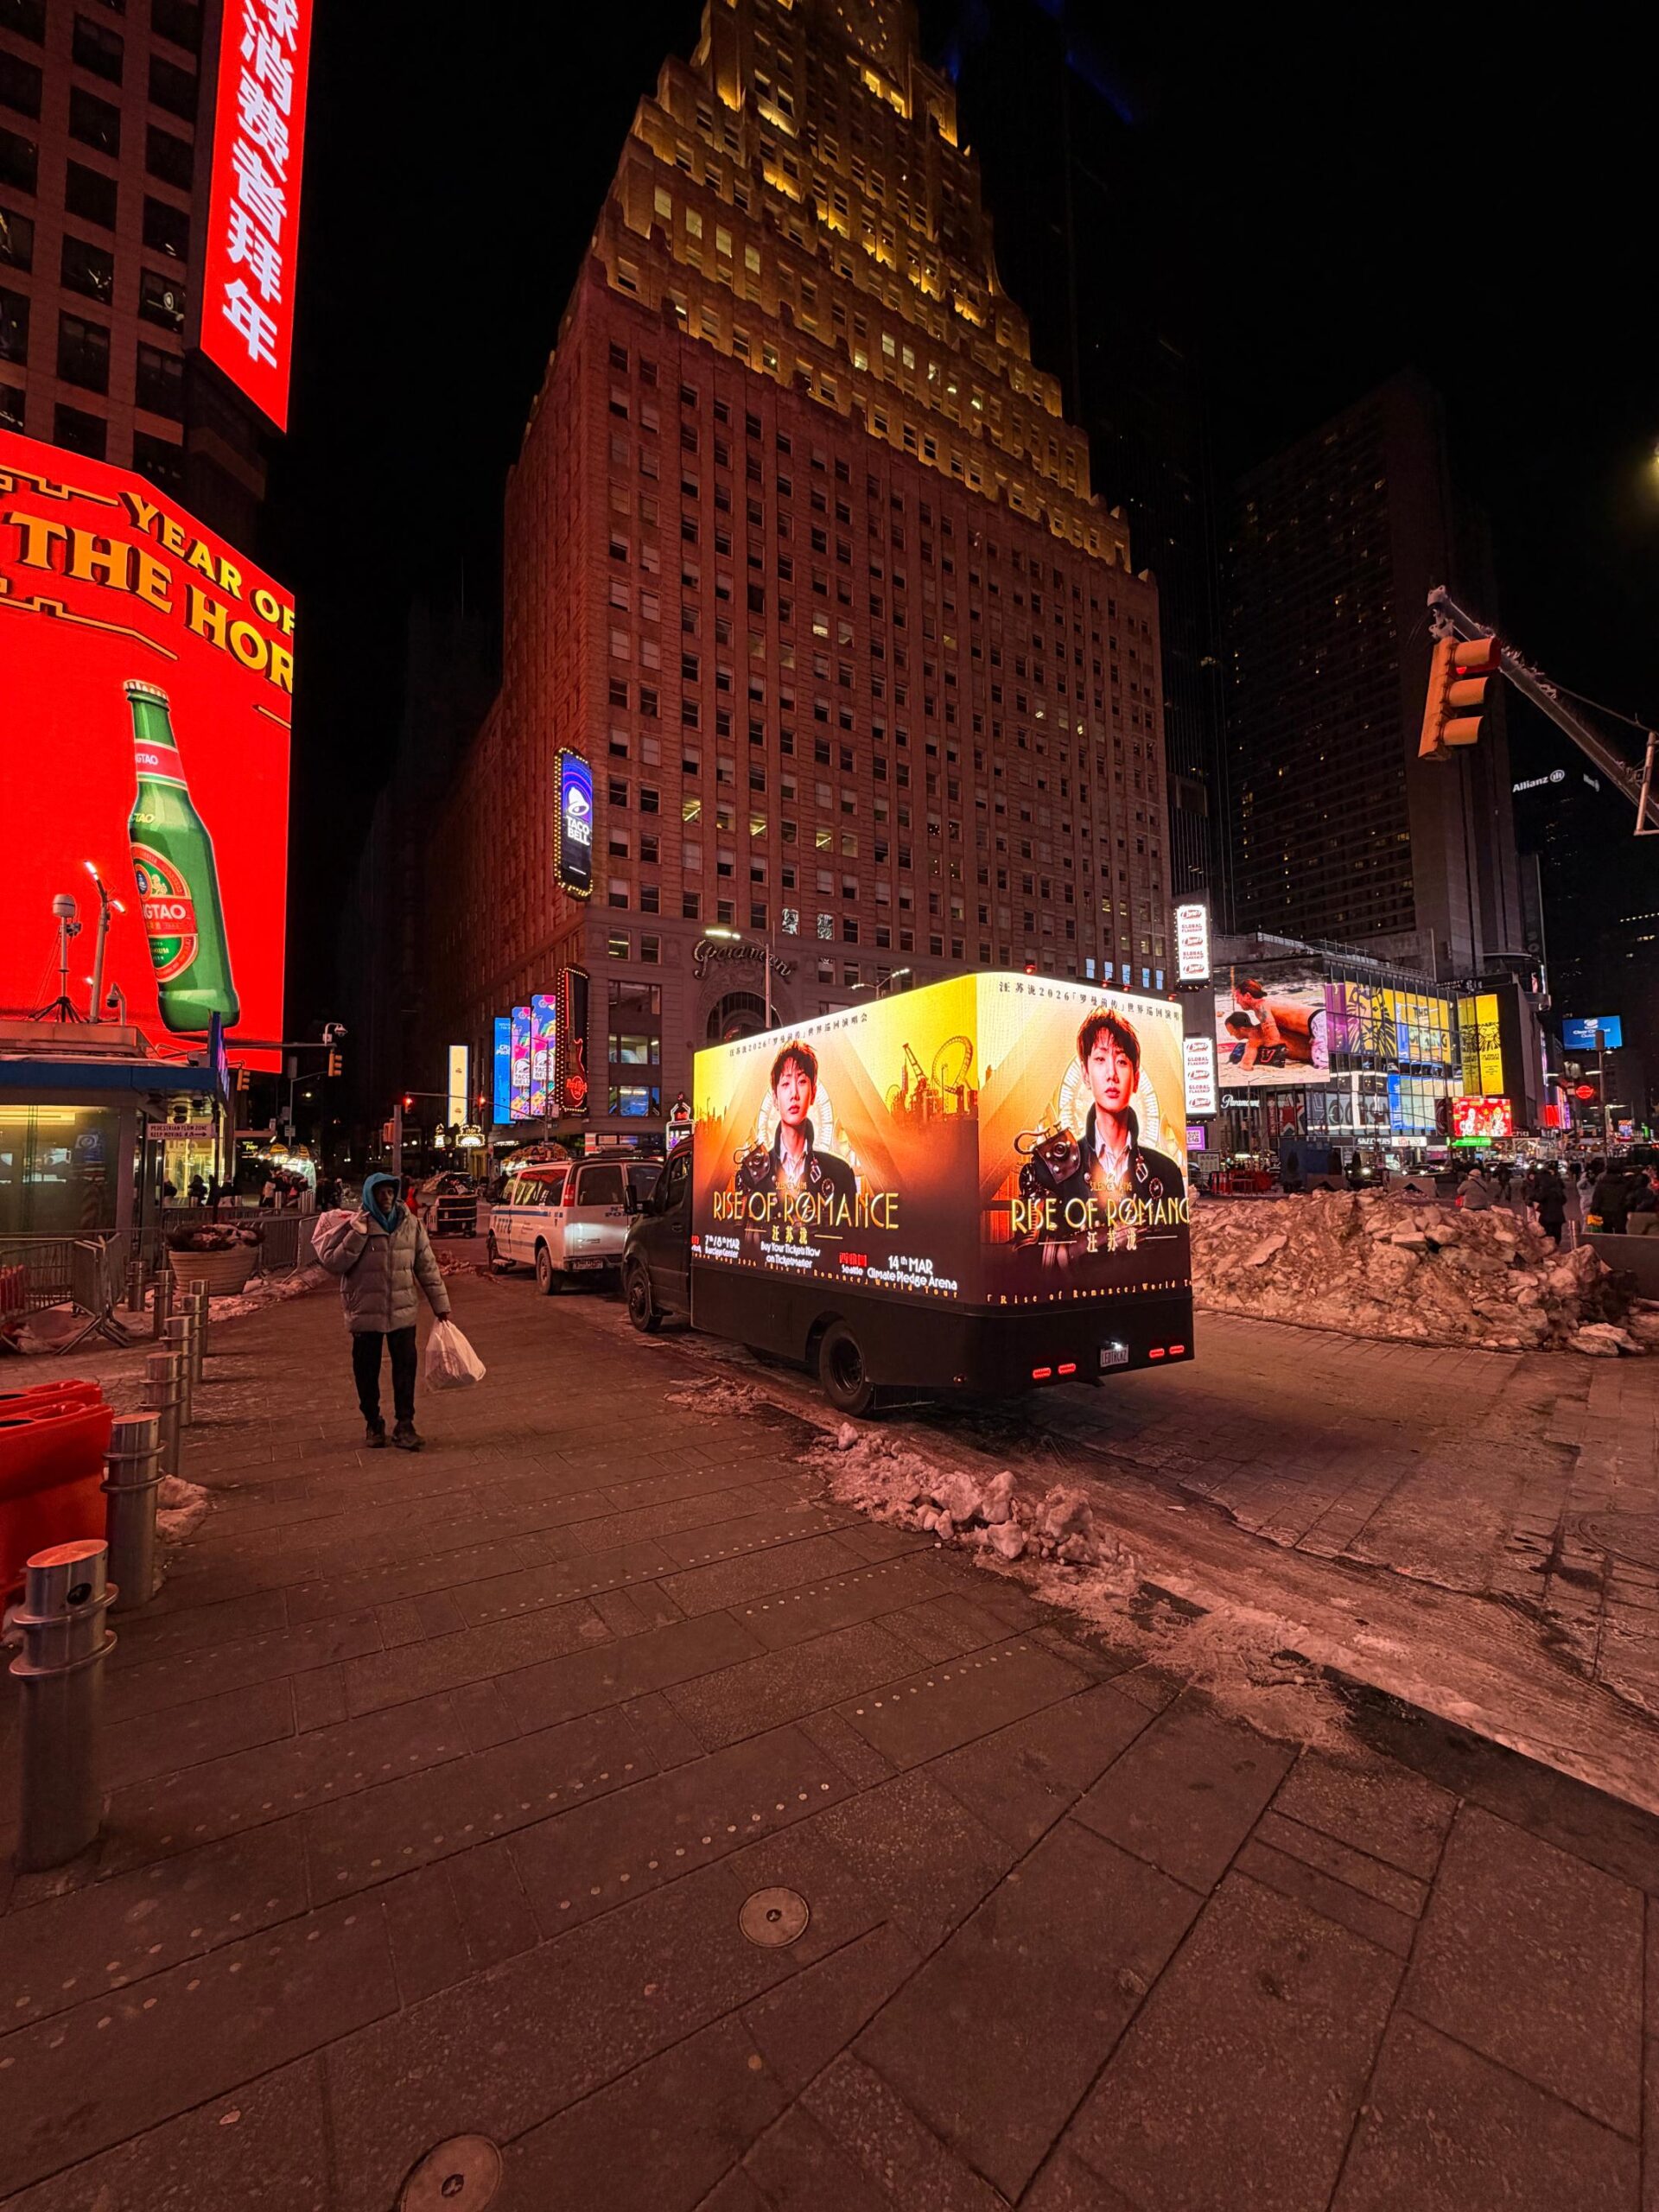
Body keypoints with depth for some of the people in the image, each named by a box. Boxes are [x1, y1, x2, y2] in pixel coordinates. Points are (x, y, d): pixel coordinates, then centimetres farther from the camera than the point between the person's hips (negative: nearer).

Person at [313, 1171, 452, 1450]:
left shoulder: (410, 1223, 1)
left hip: (402, 1312, 1)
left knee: (405, 1369, 2)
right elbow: (332, 1263, -12)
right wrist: (357, 1233, -21)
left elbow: (426, 1266, 4)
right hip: (365, 1313, -1)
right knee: (367, 1372, 11)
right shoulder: (353, 1225, -5)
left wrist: (440, 1303, 4)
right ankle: (372, 1423, 29)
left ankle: (404, 1426, 11)